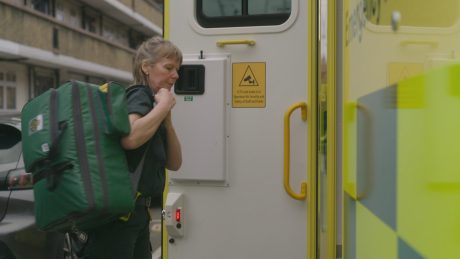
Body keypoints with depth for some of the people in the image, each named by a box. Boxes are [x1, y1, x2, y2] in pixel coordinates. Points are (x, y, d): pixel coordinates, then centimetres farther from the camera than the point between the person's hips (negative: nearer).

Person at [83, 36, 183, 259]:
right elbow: (130, 138, -33)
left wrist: (167, 119, -2)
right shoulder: (140, 96, -10)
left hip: (136, 212, 9)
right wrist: (163, 106, -18)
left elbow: (173, 164, 11)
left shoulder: (150, 102, 14)